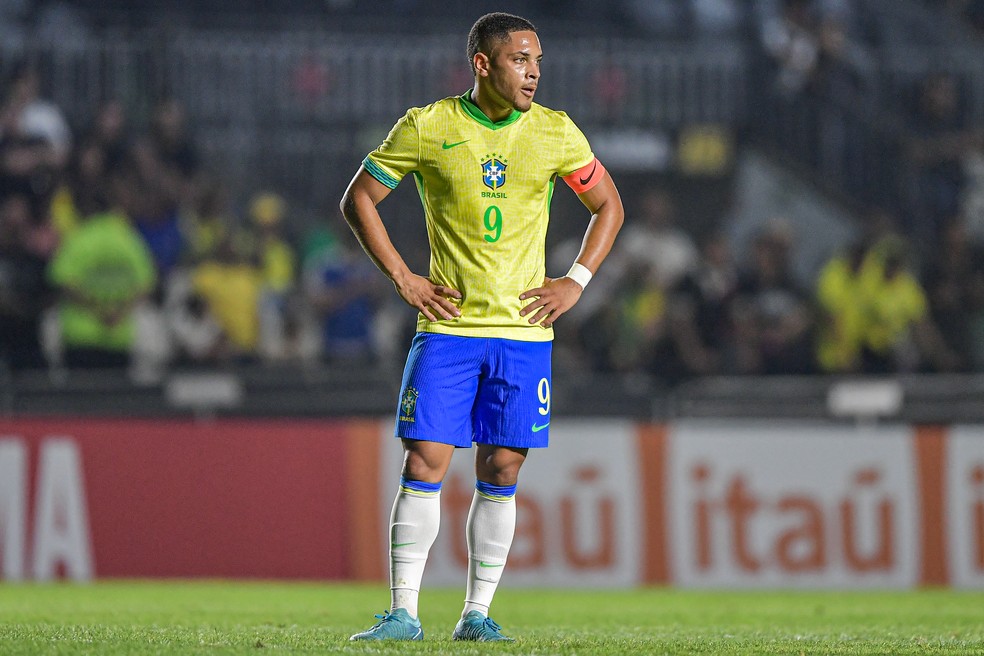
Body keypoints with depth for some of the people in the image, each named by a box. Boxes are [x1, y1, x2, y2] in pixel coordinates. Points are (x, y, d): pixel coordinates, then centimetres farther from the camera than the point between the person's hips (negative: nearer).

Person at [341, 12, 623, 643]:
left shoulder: (555, 133, 2)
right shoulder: (427, 128, -3)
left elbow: (608, 205, 15)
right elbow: (358, 199, 7)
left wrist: (576, 282, 3)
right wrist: (401, 277, -2)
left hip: (525, 330, 2)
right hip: (447, 326, -1)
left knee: (501, 473, 2)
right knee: (425, 464, -7)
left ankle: (477, 614, 10)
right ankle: (404, 613, -2)